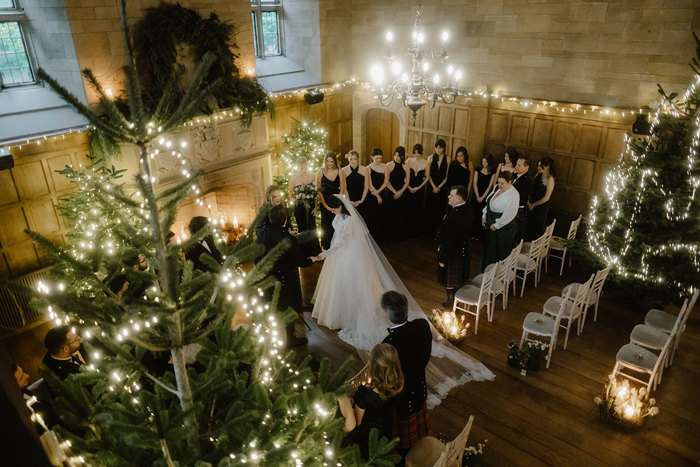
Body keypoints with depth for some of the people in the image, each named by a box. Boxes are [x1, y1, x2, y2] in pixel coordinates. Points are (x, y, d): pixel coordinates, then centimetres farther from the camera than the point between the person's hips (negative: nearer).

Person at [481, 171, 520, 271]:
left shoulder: (513, 195, -23)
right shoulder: (497, 188, 2)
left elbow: (509, 215, -24)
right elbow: (489, 202, 15)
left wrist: (496, 225, -17)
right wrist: (484, 216, 10)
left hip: (504, 228, -8)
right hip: (491, 224, 8)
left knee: (500, 253, 7)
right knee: (489, 249, 20)